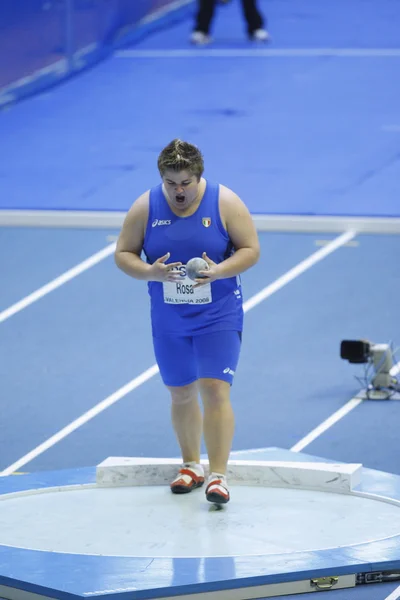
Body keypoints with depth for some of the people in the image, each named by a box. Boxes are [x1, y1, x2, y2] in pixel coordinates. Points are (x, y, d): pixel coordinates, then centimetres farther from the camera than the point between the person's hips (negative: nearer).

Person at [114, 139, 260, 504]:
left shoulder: (225, 203, -9)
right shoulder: (145, 207, -4)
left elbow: (251, 249, -6)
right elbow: (123, 254, 0)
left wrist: (219, 271, -24)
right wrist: (150, 272, -21)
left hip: (219, 316, -3)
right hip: (168, 321, 3)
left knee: (215, 390, -13)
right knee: (181, 393, 13)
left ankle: (218, 475, -11)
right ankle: (191, 465, 31)